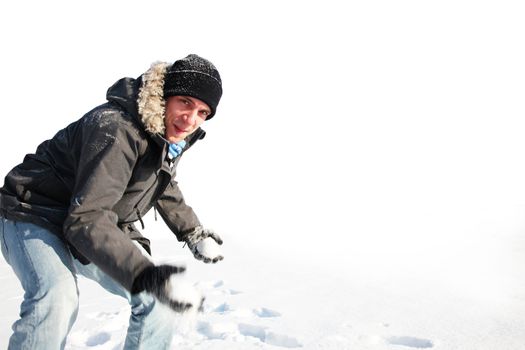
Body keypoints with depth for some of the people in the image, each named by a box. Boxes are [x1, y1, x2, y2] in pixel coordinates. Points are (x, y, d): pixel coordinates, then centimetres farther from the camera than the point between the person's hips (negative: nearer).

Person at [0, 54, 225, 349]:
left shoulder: (171, 136, -3)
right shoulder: (116, 128, -32)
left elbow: (164, 186, 18)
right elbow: (86, 219, -38)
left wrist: (193, 232, 13)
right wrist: (145, 275, -49)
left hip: (101, 227, 8)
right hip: (34, 218, -8)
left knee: (156, 297, 4)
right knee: (57, 299, -35)